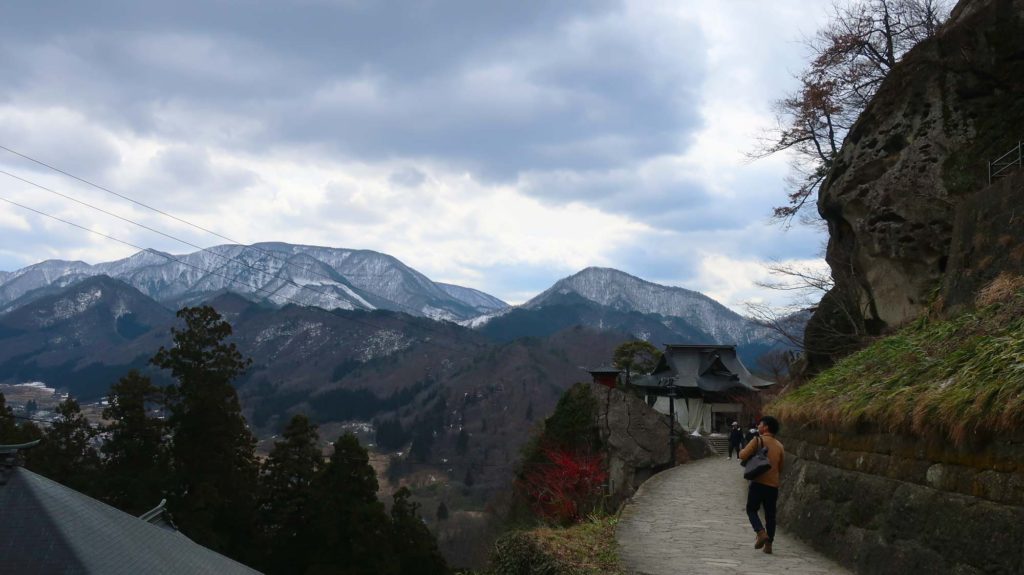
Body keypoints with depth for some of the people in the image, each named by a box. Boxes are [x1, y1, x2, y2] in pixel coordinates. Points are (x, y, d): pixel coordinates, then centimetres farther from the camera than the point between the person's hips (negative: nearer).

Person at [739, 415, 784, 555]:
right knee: (770, 514, 11)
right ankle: (768, 544, 9)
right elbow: (781, 467, 14)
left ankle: (761, 532, -14)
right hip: (773, 484, 4)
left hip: (758, 482, -4)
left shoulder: (758, 440, -7)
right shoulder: (780, 446, 9)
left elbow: (743, 455, -14)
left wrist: (742, 451, 8)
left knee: (752, 509, 9)